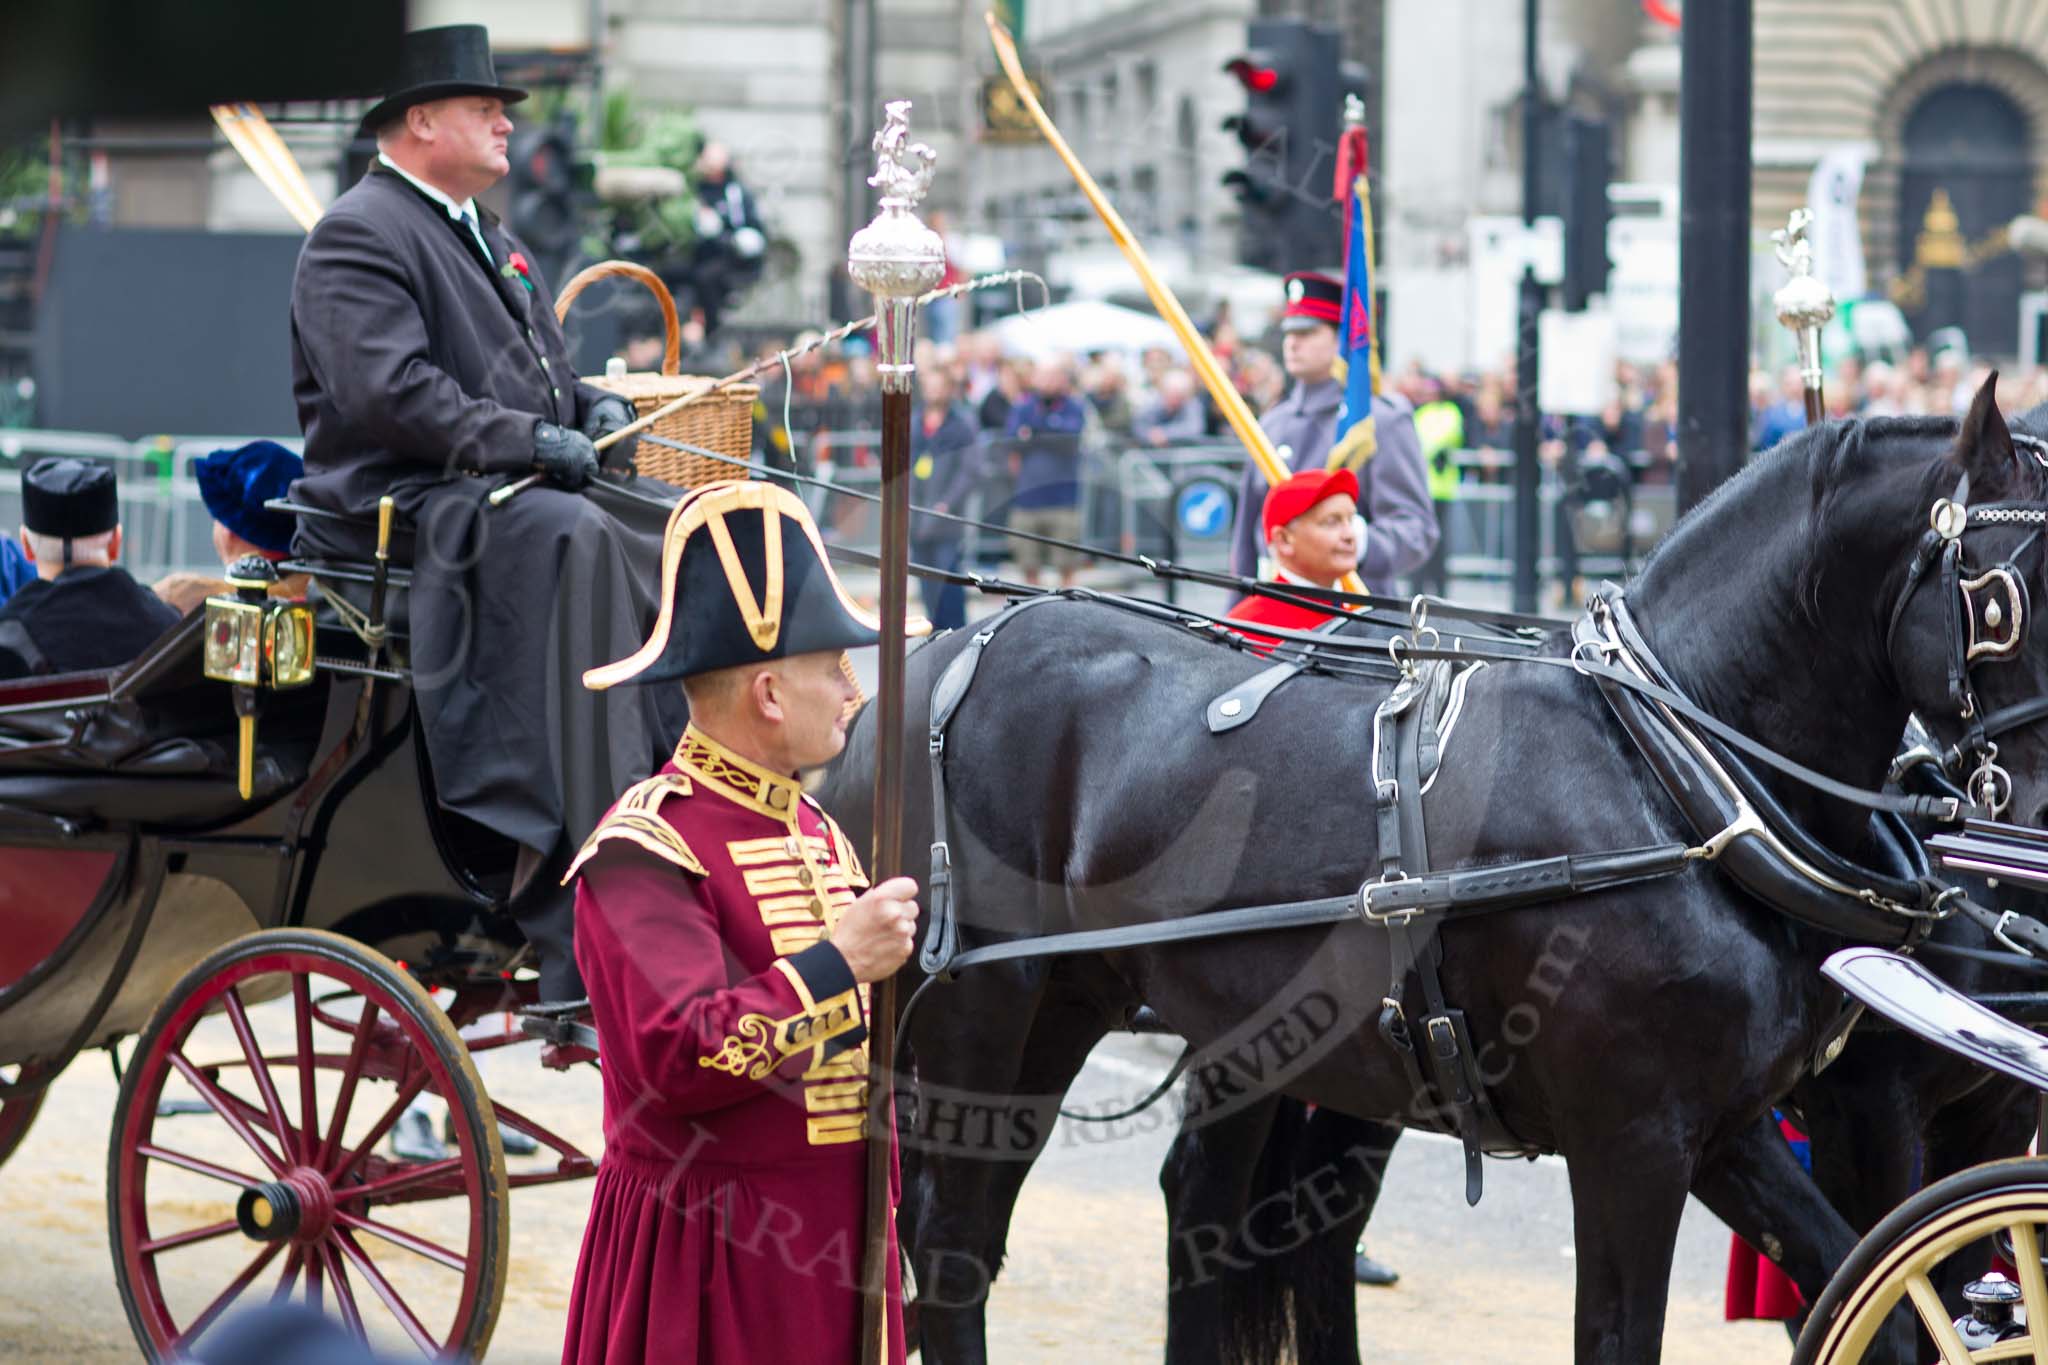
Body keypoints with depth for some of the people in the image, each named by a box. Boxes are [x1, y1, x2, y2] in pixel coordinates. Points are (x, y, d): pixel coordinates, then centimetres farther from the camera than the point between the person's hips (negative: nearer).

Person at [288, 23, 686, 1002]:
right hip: (399, 506, -9)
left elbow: (539, 374, 31)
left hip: (514, 490, 9)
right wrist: (528, 441, -23)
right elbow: (385, 392, -20)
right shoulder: (357, 236, -8)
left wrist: (593, 408, 7)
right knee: (572, 539, -34)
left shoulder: (491, 241, 24)